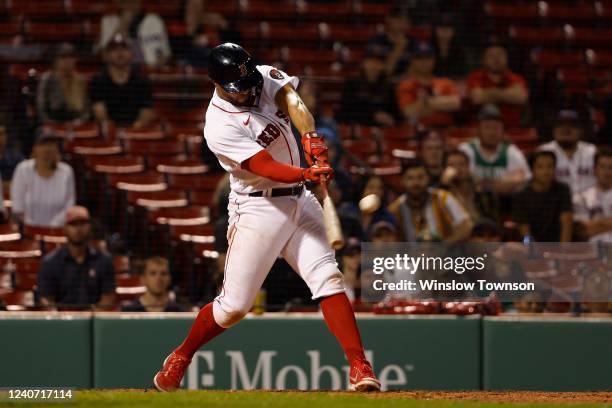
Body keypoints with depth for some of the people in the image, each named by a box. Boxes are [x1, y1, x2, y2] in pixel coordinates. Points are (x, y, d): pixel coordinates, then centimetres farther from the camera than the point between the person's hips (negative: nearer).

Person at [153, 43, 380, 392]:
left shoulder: (265, 76, 1)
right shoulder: (220, 127, -19)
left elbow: (292, 100, -15)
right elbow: (266, 167, -26)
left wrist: (312, 138, -33)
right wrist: (307, 175, -42)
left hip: (299, 201, 6)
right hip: (258, 209, -5)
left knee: (328, 279, -9)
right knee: (235, 306, -2)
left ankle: (360, 368, -13)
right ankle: (181, 358, 22)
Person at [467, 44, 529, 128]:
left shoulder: (516, 79, 4)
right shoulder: (476, 77, 2)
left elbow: (520, 98, -16)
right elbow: (478, 98, -16)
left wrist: (492, 92, -7)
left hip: (511, 128, 1)